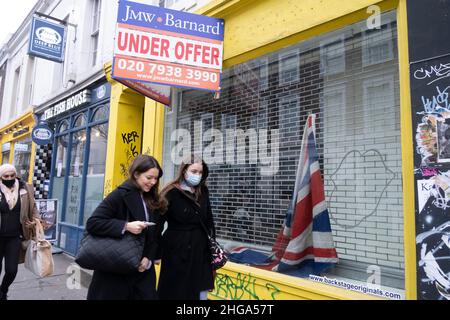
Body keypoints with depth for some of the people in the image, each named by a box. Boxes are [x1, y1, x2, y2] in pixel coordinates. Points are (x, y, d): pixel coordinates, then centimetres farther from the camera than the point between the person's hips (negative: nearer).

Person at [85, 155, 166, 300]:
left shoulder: (153, 200, 6)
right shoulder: (120, 195, -12)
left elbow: (155, 235, 8)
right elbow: (92, 223, -17)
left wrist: (149, 258, -6)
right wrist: (126, 226, -25)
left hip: (142, 268, 5)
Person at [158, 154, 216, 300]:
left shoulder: (203, 192, 5)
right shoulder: (172, 193, -12)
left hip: (201, 250, 5)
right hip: (177, 251, -5)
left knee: (201, 292, 13)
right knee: (177, 292, 8)